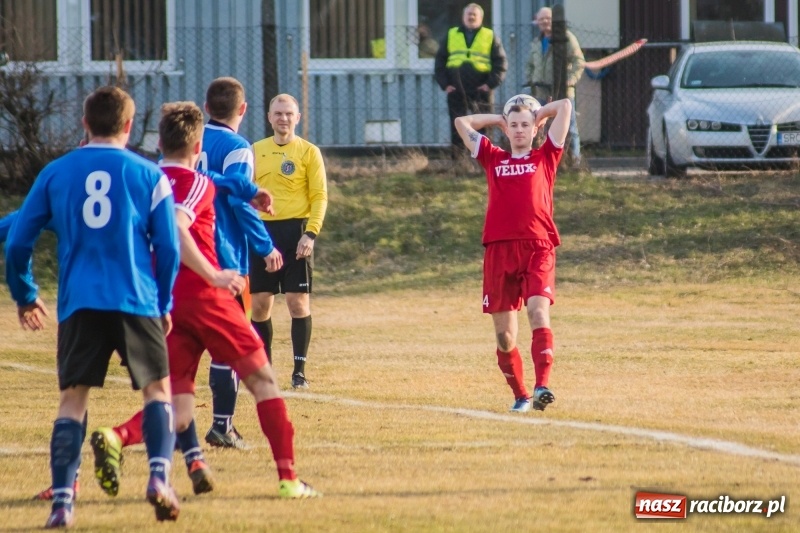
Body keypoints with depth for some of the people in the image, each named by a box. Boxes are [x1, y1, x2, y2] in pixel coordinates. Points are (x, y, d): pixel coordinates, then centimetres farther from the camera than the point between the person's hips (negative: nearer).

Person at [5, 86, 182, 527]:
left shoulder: (55, 173, 7)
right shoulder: (149, 175, 3)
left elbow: (17, 242, 9)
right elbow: (169, 249, 5)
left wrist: (24, 295, 23)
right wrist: (164, 304, 18)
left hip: (79, 304, 1)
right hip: (136, 301, -1)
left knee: (72, 399, 5)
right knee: (157, 388, 11)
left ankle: (62, 500, -6)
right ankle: (159, 476, -9)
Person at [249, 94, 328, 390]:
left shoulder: (308, 152, 1)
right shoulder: (256, 151, 12)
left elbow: (320, 196, -3)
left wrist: (310, 233, -14)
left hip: (295, 230, -3)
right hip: (262, 230, 3)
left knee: (298, 302, -5)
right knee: (260, 304, 4)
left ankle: (299, 371, 0)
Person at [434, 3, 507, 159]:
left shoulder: (490, 37, 9)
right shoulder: (451, 36, 13)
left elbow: (501, 64, 5)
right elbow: (439, 62, 12)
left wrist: (491, 84, -7)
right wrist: (445, 84, 0)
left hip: (480, 90, -1)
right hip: (456, 91, 1)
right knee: (457, 125, -1)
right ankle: (457, 159, 1)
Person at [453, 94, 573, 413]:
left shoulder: (545, 157, 16)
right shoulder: (493, 159, 21)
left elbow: (565, 106, 15)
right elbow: (462, 122, 28)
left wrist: (537, 114, 28)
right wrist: (499, 120, 29)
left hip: (537, 249, -3)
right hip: (499, 251, 3)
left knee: (538, 313, -22)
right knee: (504, 335, 3)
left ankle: (542, 387, -33)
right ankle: (520, 396, 18)